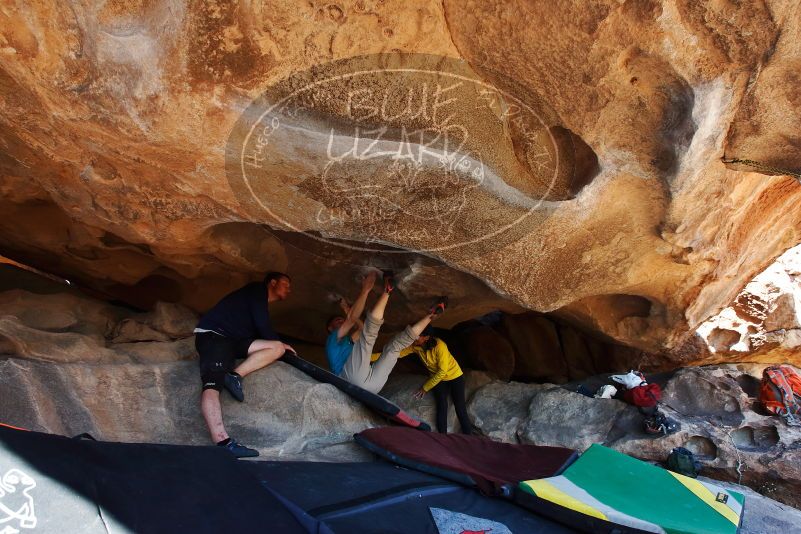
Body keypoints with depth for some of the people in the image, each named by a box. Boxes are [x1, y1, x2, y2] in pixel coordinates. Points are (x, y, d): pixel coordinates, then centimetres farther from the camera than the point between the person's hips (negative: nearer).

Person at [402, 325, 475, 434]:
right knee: (441, 407, -9)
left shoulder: (439, 346, -33)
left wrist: (425, 388, -19)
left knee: (460, 408, -5)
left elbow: (442, 372, -27)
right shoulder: (415, 346, -18)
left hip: (455, 376, -4)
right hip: (438, 378, 4)